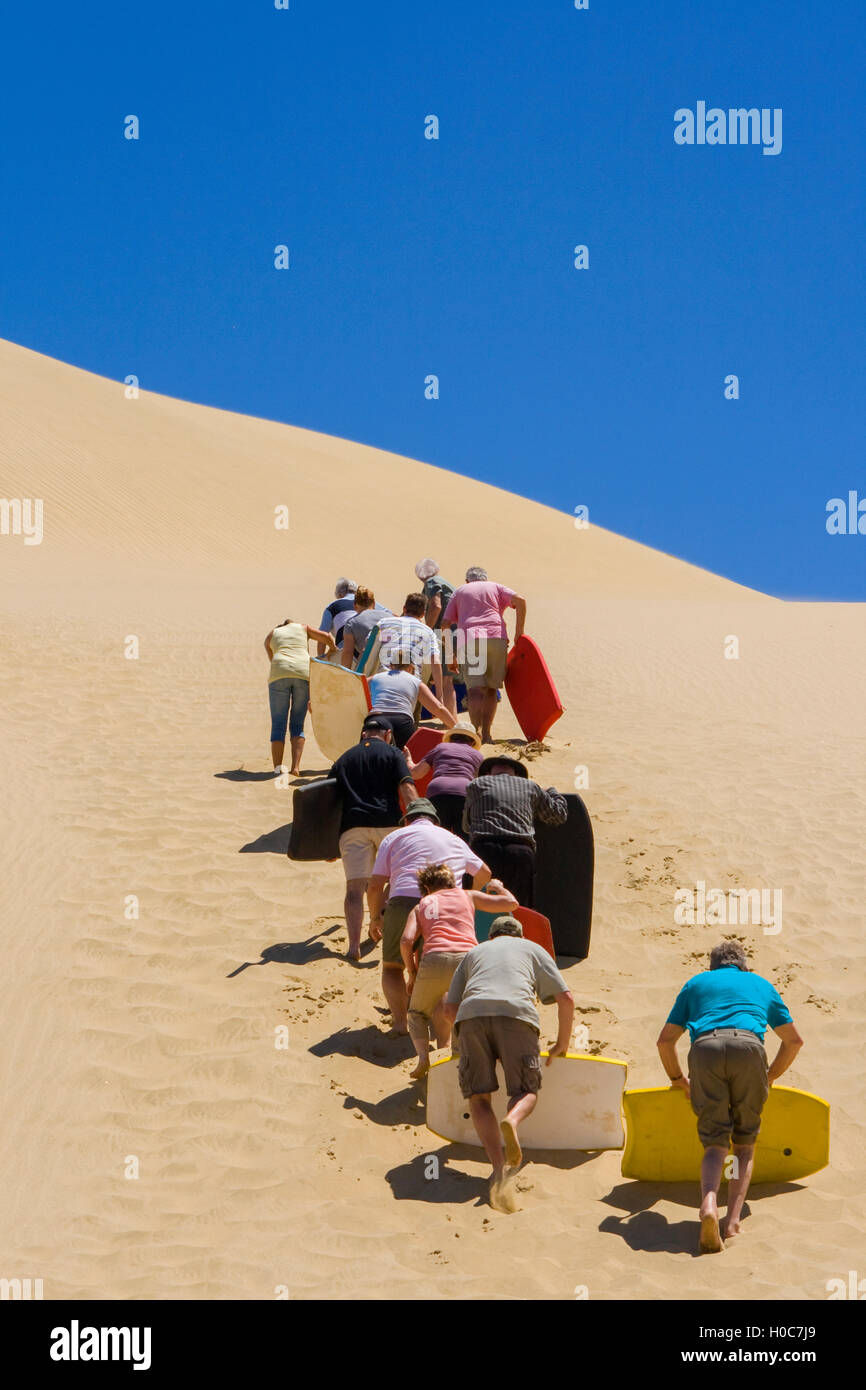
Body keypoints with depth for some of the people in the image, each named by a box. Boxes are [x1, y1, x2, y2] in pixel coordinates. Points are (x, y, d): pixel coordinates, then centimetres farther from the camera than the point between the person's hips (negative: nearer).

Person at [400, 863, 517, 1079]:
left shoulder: (420, 907, 26)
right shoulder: (467, 895, 27)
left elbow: (406, 941, 8)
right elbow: (511, 902, 27)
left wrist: (412, 975, 19)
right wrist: (498, 887, 48)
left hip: (435, 958, -1)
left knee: (418, 1012, 22)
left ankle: (423, 1057, -2)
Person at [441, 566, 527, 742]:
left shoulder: (458, 592, 26)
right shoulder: (495, 587, 24)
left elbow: (445, 624, 15)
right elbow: (519, 600, 5)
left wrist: (451, 655, 19)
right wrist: (519, 632, 7)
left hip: (468, 640, -1)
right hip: (496, 638, 1)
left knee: (474, 688, -10)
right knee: (491, 688, 12)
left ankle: (476, 730, -26)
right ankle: (486, 733, 7)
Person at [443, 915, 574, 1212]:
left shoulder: (474, 952, 36)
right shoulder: (532, 949, 32)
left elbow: (449, 1009, 30)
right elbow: (566, 999, 20)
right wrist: (562, 1043, 33)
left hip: (471, 1012, 1)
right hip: (516, 1012, -1)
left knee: (478, 1096, 6)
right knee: (526, 1091, 10)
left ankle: (499, 1169, -15)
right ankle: (512, 1121, -25)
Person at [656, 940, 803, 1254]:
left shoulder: (696, 983, 33)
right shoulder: (761, 984, 35)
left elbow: (665, 1040, 28)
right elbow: (794, 1040, 39)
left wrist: (678, 1078, 41)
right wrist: (771, 1076, 49)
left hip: (705, 1048, 0)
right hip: (748, 1047, 0)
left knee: (715, 1143, 2)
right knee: (745, 1143, 13)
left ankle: (708, 1204, -27)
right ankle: (733, 1221, -3)